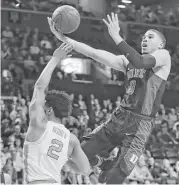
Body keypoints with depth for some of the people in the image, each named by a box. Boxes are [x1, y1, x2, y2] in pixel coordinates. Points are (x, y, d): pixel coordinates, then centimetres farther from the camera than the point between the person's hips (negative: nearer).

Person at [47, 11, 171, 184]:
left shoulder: (163, 56, -2)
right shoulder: (127, 61, 15)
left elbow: (140, 62, -23)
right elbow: (95, 53, 9)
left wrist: (116, 36, -22)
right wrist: (64, 38, 1)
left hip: (140, 125, -6)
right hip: (118, 117, 7)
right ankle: (106, 165, 35)